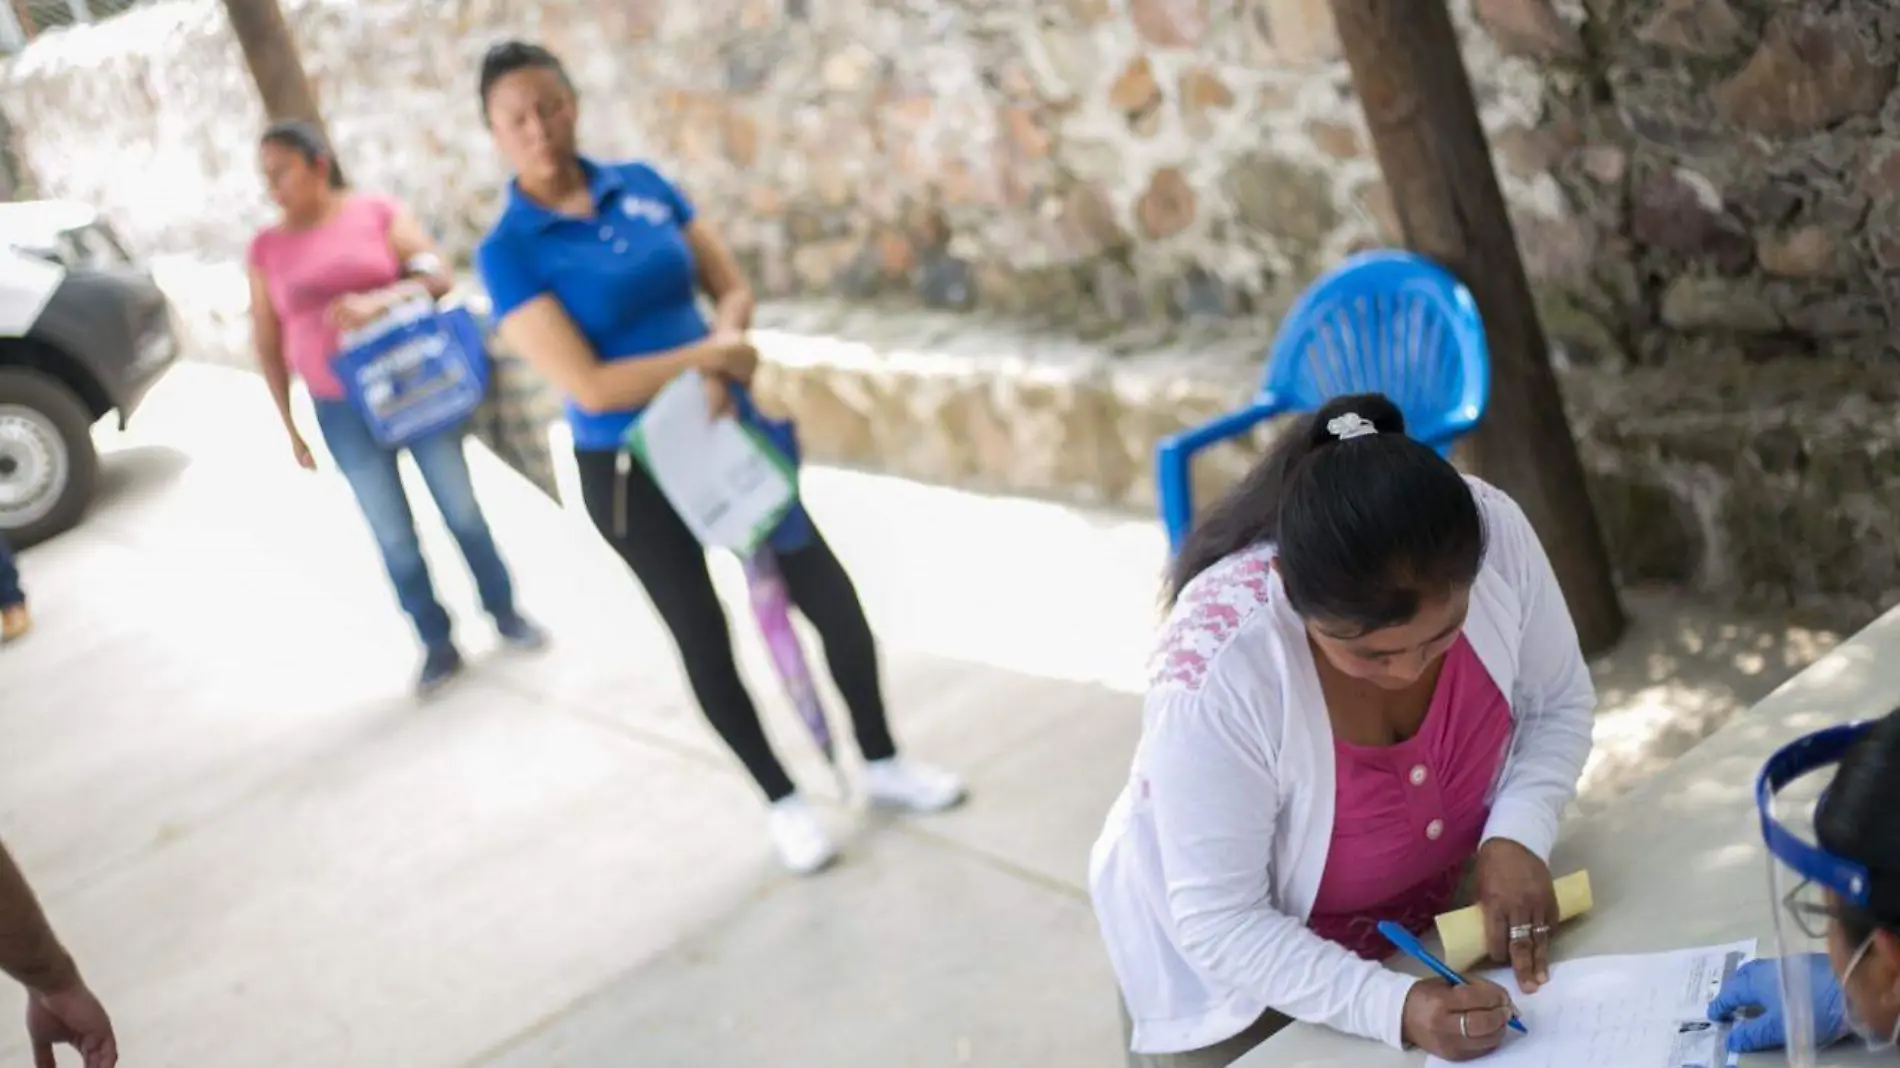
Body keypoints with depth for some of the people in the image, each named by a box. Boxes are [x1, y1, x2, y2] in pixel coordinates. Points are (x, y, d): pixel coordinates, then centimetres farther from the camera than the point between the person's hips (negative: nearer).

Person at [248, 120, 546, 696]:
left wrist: (377, 301, -27)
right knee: (393, 536, 3)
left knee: (461, 511, 9)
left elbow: (437, 277, -10)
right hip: (343, 411, 2)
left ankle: (506, 612, 27)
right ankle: (437, 644, 15)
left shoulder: (379, 213, -4)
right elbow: (269, 345, 6)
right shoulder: (267, 249, 2)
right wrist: (290, 426, 5)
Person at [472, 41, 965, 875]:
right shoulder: (509, 252, -15)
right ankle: (782, 803, 29)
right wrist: (706, 354, -18)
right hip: (631, 471, -4)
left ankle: (881, 764, 29)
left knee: (836, 601, 8)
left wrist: (720, 360, -17)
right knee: (705, 640, 10)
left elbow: (732, 290, 3)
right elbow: (590, 386, -21)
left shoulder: (644, 185, -1)